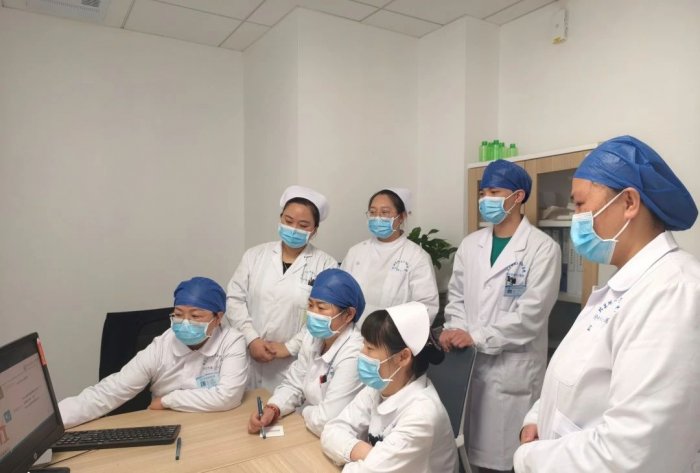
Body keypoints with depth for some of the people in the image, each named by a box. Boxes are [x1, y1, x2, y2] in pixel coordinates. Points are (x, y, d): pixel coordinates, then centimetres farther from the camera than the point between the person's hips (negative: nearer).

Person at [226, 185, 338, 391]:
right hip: (251, 361, 3)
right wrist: (251, 339, -8)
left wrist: (289, 347, -13)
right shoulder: (255, 255, 6)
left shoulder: (326, 265, -3)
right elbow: (234, 299, 3)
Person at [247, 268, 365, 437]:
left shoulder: (353, 356, -26)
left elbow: (325, 422, -27)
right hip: (305, 432, 6)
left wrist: (305, 411, -8)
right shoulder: (313, 338, 0)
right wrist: (271, 409, -12)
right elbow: (293, 384, 6)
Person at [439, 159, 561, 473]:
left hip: (513, 367, -4)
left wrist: (476, 336, -17)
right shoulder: (470, 244, 9)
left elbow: (531, 313, -15)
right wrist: (454, 330, -7)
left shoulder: (542, 248, -8)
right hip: (468, 362, 5)